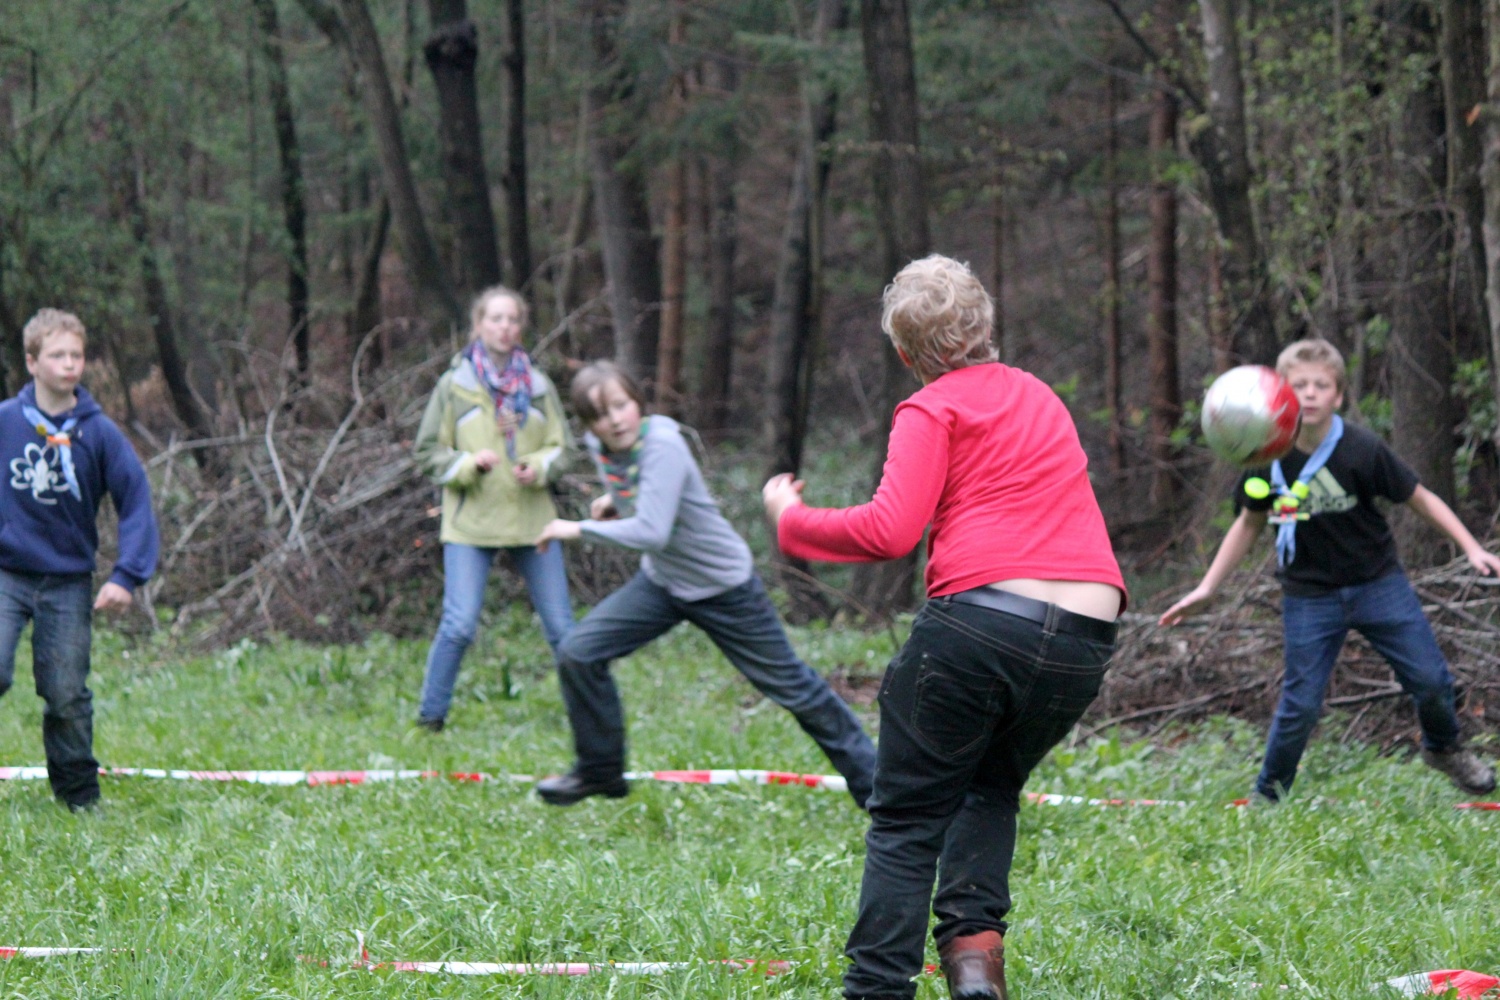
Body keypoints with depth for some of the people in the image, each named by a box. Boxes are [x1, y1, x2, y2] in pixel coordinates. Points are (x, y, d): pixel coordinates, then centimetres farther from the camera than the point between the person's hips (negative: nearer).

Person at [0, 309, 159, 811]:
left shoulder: (100, 432, -4)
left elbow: (136, 501, -1)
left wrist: (127, 576, -9)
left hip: (68, 583, 0)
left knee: (68, 695, 3)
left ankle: (80, 796, 16)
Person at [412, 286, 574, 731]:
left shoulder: (537, 385, 8)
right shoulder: (455, 384, 1)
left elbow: (561, 446, 13)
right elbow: (429, 452, 3)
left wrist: (539, 467, -9)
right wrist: (469, 463, -15)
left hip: (532, 522, 3)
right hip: (471, 524, -3)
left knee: (561, 626, 4)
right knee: (459, 626, -12)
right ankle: (430, 717, 2)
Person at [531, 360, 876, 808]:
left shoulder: (662, 447, -30)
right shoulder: (599, 447, -7)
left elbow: (651, 532, -42)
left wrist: (580, 529, -35)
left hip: (723, 585, -7)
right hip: (662, 583, 7)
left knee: (790, 687, 3)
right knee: (578, 655, -7)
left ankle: (871, 782, 19)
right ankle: (600, 771, 10)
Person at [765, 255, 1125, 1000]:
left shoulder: (933, 410, 3)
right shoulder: (1039, 396, 22)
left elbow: (891, 531, -10)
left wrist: (792, 521, 3)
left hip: (981, 617, -5)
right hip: (1086, 643, 5)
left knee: (907, 815, 6)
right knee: (992, 788, 26)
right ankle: (972, 939, 4)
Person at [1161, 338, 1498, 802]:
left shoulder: (1362, 450, -15)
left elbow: (1420, 499, -4)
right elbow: (1249, 523, 7)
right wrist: (1206, 588, 6)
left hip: (1379, 584, 0)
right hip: (1309, 598, 0)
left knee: (1431, 680, -2)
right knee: (1300, 704, -5)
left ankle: (1444, 748, 30)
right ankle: (1267, 794, 15)